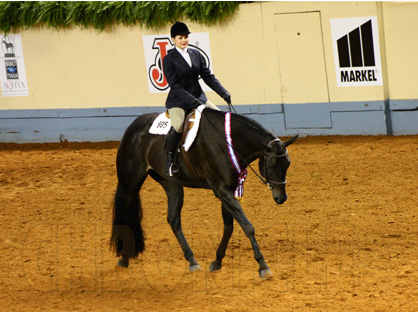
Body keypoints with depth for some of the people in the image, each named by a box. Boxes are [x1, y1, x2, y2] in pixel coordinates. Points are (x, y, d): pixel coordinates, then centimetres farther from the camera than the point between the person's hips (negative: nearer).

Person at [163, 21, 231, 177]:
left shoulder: (196, 54, 10)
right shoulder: (169, 59, -7)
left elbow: (208, 76, 10)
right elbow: (174, 85, -14)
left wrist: (224, 93, -2)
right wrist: (190, 100, -25)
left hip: (198, 98, 6)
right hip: (178, 101, -6)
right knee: (177, 127, -31)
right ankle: (169, 162, -16)